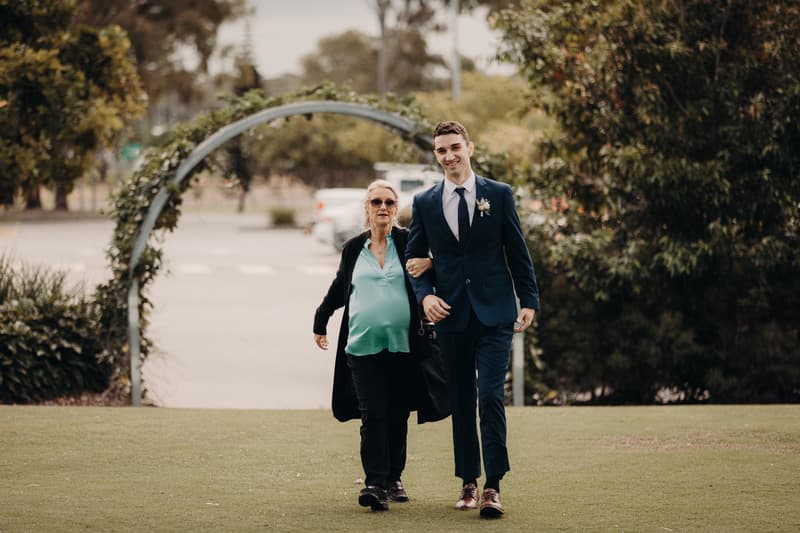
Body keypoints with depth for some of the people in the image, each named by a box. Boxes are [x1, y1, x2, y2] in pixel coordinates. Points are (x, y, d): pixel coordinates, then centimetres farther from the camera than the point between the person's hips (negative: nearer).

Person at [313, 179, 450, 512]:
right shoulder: (353, 249, 10)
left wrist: (430, 264, -19)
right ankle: (375, 484, -15)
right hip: (363, 347, 0)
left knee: (397, 416, 6)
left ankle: (393, 480, 17)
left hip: (403, 346, 0)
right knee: (373, 416, -9)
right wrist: (320, 321, 33)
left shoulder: (407, 242, 4)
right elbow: (339, 289, 25)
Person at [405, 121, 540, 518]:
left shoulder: (499, 195, 3)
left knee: (490, 397, -12)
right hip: (451, 316, 2)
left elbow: (518, 251, 5)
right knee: (461, 402, 7)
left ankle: (493, 486, -12)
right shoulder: (425, 203, 7)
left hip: (494, 314, -2)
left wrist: (529, 300, 0)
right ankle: (468, 482, 16)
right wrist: (425, 294, -5)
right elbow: (414, 257, 12)